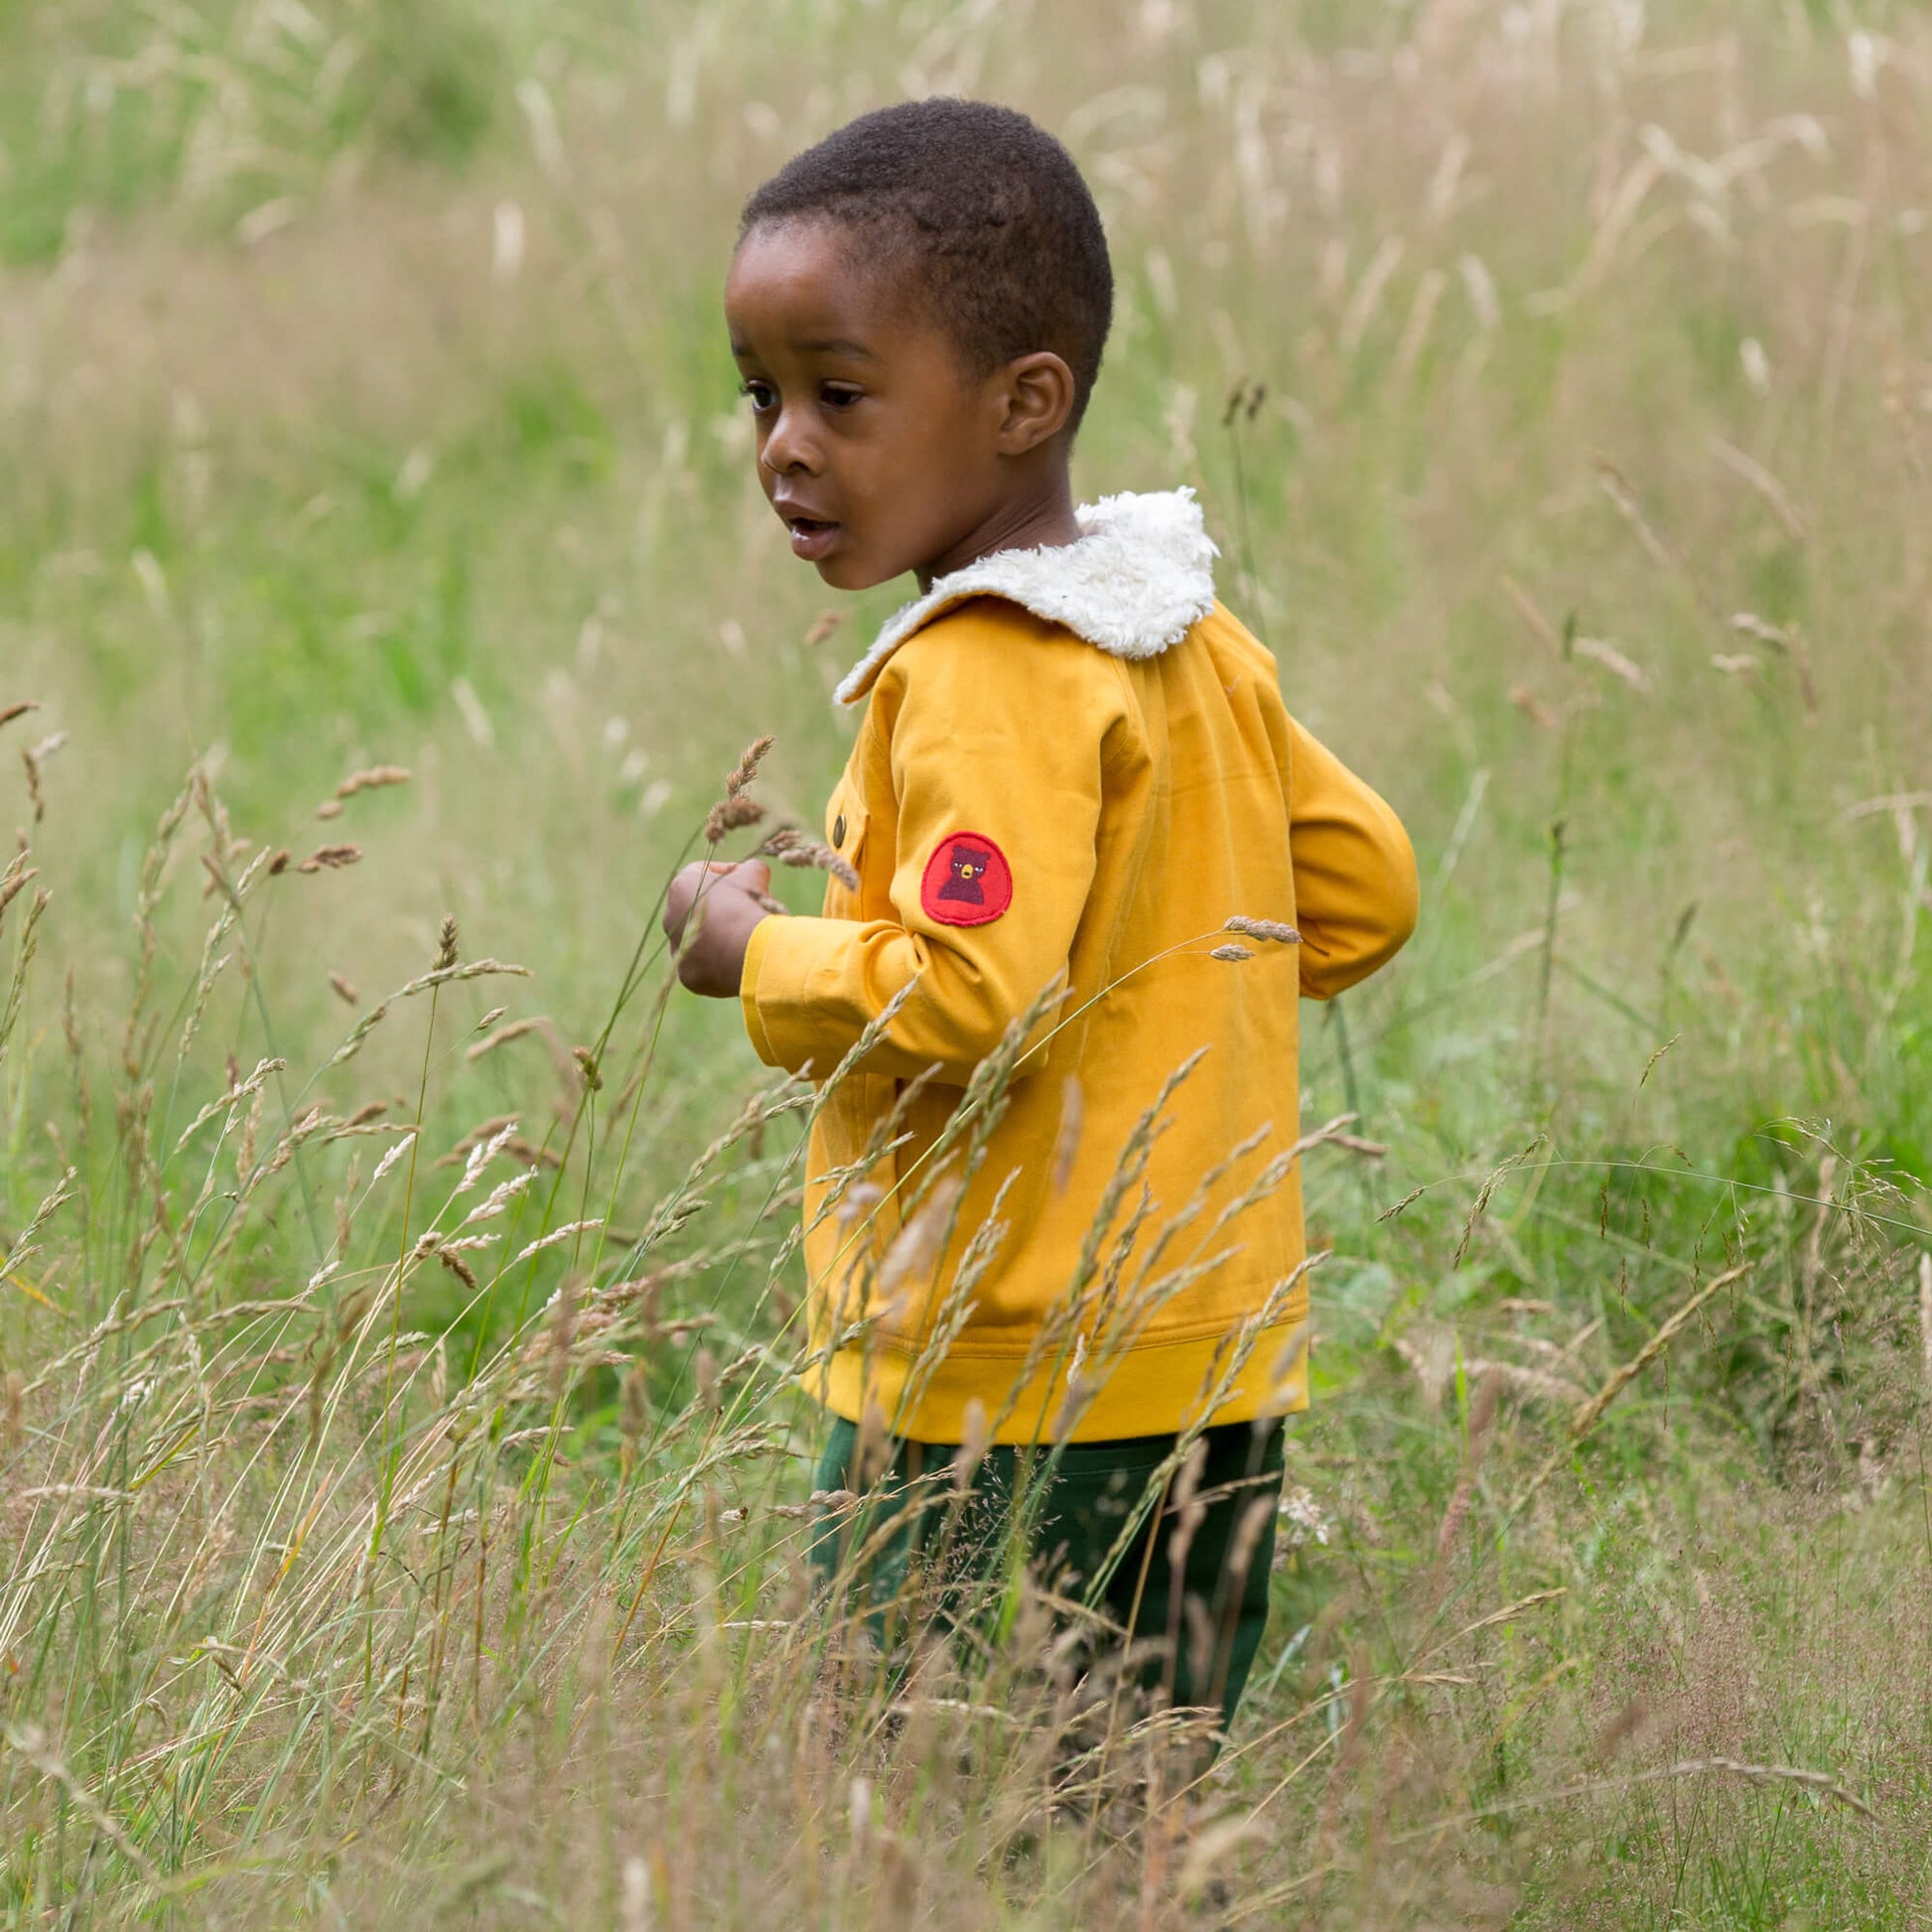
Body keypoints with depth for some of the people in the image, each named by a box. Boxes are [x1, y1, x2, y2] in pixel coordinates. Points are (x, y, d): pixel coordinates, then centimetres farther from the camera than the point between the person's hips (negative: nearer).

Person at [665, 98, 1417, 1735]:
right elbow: (1362, 889, 20)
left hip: (1006, 1412, -9)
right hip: (1218, 1377, 9)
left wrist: (754, 954, -9)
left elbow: (963, 997, -25)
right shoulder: (1197, 642, 12)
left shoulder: (984, 678, -16)